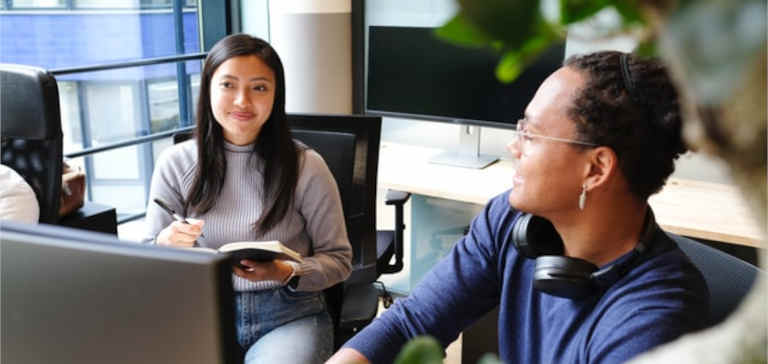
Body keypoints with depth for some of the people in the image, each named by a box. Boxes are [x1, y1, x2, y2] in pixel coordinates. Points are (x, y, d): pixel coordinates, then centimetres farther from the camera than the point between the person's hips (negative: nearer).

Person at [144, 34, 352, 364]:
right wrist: (165, 245, -16)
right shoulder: (176, 164, 2)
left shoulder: (306, 166, -4)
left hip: (289, 315, -1)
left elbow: (338, 259, 2)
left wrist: (287, 274, -17)